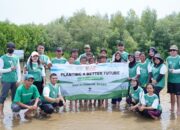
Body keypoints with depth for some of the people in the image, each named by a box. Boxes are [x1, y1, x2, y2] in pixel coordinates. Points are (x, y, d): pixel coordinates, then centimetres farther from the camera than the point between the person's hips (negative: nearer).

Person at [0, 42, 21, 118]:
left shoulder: (16, 58, 9)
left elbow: (18, 69, 8)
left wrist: (18, 79, 1)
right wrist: (10, 69, -14)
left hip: (14, 80, 4)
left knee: (15, 96, 8)